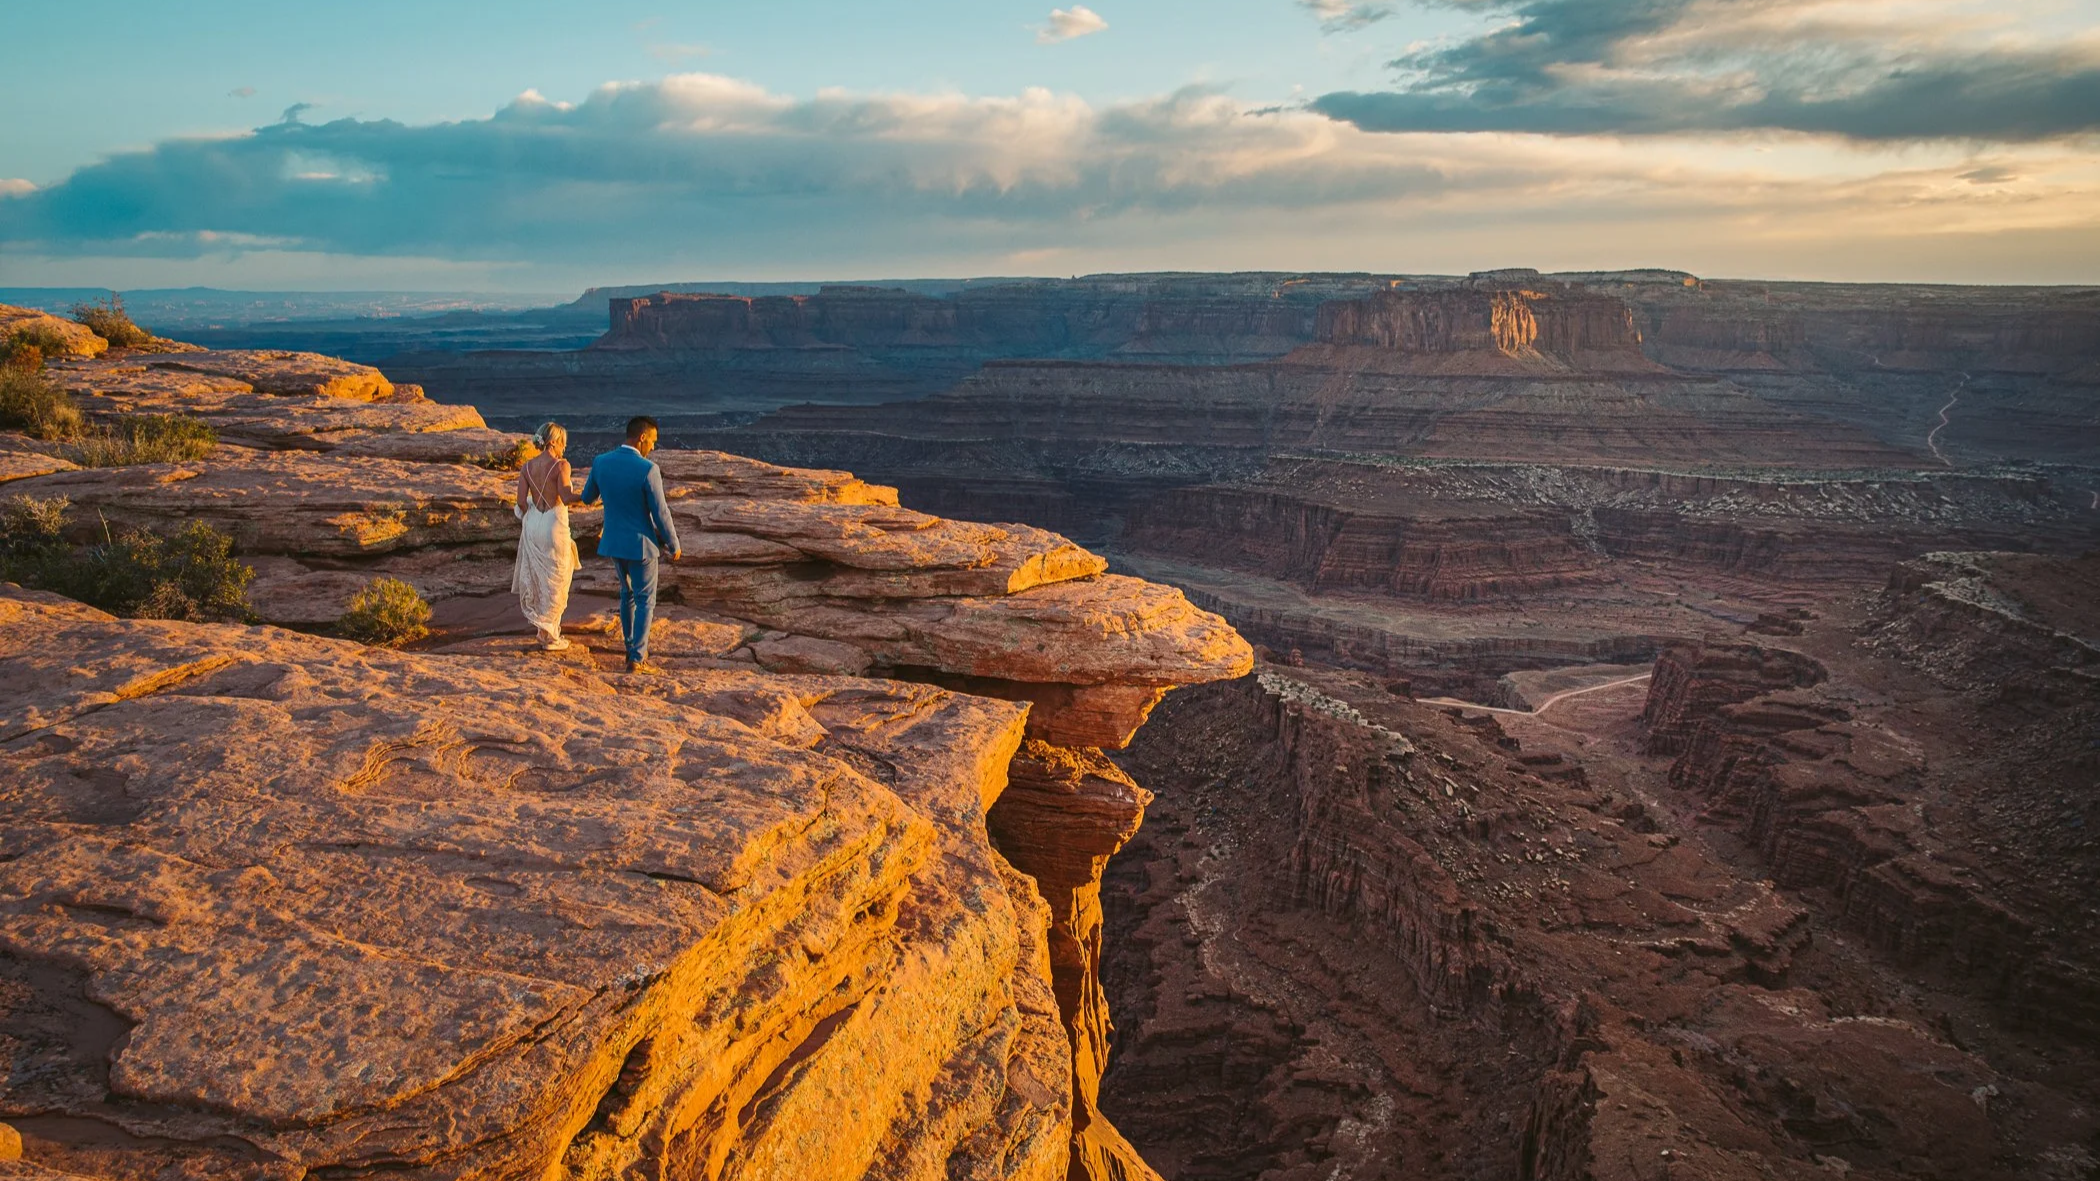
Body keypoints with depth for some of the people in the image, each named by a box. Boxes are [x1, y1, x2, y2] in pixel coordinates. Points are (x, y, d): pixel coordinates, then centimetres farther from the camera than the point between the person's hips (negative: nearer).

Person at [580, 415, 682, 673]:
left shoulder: (601, 462, -4)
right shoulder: (648, 470, -21)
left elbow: (588, 498, 12)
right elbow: (661, 514, -17)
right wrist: (674, 546, -3)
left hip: (613, 541, 6)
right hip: (640, 544, -6)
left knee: (628, 592, 24)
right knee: (645, 600, 7)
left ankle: (632, 649, 31)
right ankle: (637, 659, 6)